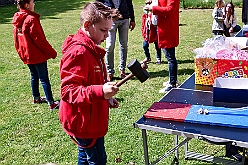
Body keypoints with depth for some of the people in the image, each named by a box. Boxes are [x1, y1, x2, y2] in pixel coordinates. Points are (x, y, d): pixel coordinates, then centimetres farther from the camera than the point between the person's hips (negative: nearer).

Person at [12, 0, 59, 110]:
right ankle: (51, 103, 2)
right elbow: (39, 39, -20)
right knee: (44, 79, -2)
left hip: (26, 55, 8)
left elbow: (16, 39, 12)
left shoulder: (17, 20, 5)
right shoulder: (31, 19, -21)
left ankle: (36, 98, 34)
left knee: (34, 76, 21)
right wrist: (52, 52, -11)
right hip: (37, 55, -8)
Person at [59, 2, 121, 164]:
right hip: (83, 122, -10)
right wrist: (100, 92, -40)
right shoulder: (78, 53, -24)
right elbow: (68, 90, -29)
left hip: (91, 119, 10)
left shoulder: (91, 49, 8)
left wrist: (107, 98, 14)